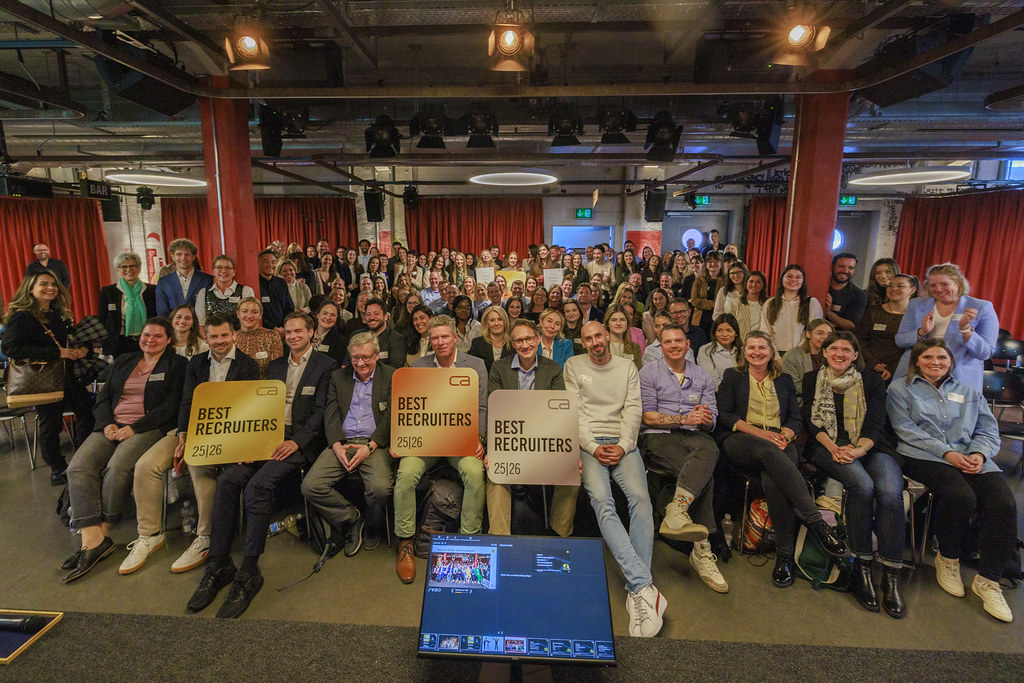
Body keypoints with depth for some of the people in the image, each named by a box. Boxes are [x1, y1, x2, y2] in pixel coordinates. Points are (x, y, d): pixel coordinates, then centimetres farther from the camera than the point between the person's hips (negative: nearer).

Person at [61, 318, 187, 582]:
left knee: (118, 466, -31)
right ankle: (92, 541, -24)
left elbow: (171, 406, -5)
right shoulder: (122, 361, 22)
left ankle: (102, 534, -13)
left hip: (149, 428, -5)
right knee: (78, 468, -20)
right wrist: (107, 424, -4)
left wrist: (134, 428, -14)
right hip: (112, 427, 5)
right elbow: (103, 397, 16)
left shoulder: (177, 365, 5)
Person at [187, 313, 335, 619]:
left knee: (258, 484, -28)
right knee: (227, 479, -18)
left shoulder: (326, 365, 3)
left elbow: (321, 411, -5)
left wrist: (296, 442, -17)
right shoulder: (275, 366, 23)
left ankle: (248, 572, -20)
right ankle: (219, 565, -10)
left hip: (299, 441, -6)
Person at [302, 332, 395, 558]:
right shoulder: (338, 377, 16)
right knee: (310, 486, -18)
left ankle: (372, 525, 5)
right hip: (342, 443, 4)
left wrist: (370, 446, -15)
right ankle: (352, 518, 5)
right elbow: (331, 414, 8)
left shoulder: (392, 376, 6)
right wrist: (336, 445, -10)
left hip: (375, 444, -3)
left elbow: (391, 416, -3)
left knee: (381, 488, -30)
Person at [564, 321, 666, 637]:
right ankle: (644, 586, -34)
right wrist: (593, 446, -10)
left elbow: (633, 409, 8)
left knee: (640, 497, -26)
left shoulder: (628, 367, 17)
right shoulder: (573, 366, 12)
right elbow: (575, 411, 4)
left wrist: (623, 446, -9)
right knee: (602, 501, -28)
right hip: (589, 441, -1)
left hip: (622, 441, 2)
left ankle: (636, 591, -25)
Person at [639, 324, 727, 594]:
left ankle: (677, 511, -42)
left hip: (694, 435, 4)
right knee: (705, 474, -29)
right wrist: (684, 419, -14)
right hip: (658, 436, -4)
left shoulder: (702, 377, 18)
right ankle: (702, 549, -26)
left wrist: (705, 419, -12)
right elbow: (648, 416, -4)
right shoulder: (648, 373, 6)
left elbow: (711, 420, 13)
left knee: (710, 450, -33)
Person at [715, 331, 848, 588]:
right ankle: (817, 522, -43)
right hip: (739, 441, -2)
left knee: (773, 478, -35)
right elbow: (724, 415, 4)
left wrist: (784, 436, -9)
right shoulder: (732, 376, 16)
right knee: (769, 451, -39)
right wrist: (759, 432, -10)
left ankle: (785, 555, -31)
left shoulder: (784, 380, 24)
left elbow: (795, 418, 15)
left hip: (778, 442, 2)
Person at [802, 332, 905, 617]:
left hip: (870, 447, 1)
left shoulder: (872, 381, 13)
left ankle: (891, 578, -22)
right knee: (862, 485, -32)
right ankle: (861, 568, -22)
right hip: (828, 447, -1)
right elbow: (811, 421, 5)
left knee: (890, 492, -30)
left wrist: (858, 449, -19)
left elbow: (876, 423, 1)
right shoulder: (812, 380, 14)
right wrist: (833, 447, -13)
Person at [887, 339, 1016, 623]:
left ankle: (988, 581, -10)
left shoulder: (968, 391, 24)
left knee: (1004, 503, -23)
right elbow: (906, 429, -2)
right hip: (923, 457, -4)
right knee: (961, 496, -32)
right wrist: (946, 452, -12)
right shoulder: (901, 388, 10)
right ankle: (947, 559, -4)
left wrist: (979, 454, -6)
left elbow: (988, 430, 15)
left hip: (970, 458, 4)